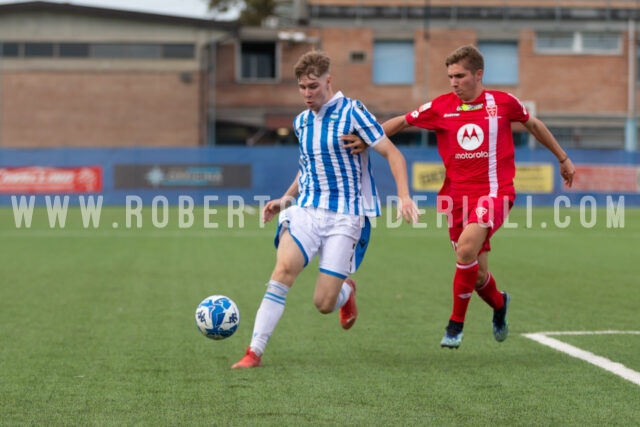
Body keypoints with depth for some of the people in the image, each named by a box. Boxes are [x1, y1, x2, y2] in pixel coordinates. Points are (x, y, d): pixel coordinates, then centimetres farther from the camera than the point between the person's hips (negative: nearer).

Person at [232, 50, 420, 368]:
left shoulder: (351, 112, -8)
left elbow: (392, 153, -8)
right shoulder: (300, 122, 11)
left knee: (324, 304, -7)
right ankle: (255, 352, -21)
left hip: (346, 216, -4)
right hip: (306, 210, 4)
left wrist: (404, 196, -20)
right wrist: (286, 198, 14)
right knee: (284, 269, -24)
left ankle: (347, 290, 32)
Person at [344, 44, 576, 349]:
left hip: (494, 191, -3)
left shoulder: (503, 103, 1)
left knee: (467, 247, -27)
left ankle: (456, 324, -11)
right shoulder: (440, 107, 2)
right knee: (477, 274, 5)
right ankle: (499, 304, 43)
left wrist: (563, 158, 26)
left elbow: (534, 125, 17)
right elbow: (401, 122, 9)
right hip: (458, 194, 3)